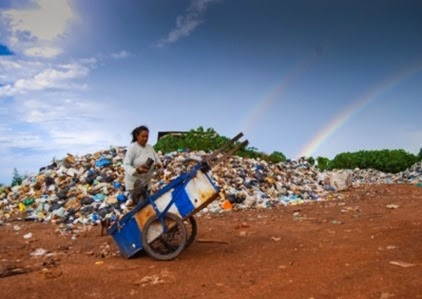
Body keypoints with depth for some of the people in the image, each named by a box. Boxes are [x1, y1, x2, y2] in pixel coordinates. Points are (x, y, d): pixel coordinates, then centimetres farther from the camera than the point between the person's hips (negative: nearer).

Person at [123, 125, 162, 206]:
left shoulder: (150, 147, 1)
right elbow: (126, 165, -23)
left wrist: (158, 164, -13)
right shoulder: (132, 147, -18)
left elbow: (157, 159, 12)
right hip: (134, 182, -6)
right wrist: (136, 170, -42)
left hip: (146, 181, 6)